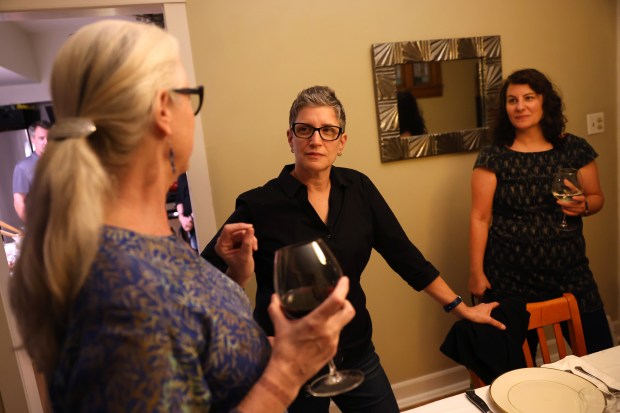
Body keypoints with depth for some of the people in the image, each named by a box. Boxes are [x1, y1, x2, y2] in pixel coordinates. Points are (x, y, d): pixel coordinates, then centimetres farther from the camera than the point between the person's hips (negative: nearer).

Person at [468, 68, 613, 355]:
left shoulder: (575, 149, 2)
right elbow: (480, 218, -6)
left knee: (599, 353, 9)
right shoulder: (493, 157, -5)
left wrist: (583, 206, -10)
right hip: (510, 279, -2)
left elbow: (597, 197, 14)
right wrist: (476, 273, -8)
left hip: (570, 273, 3)